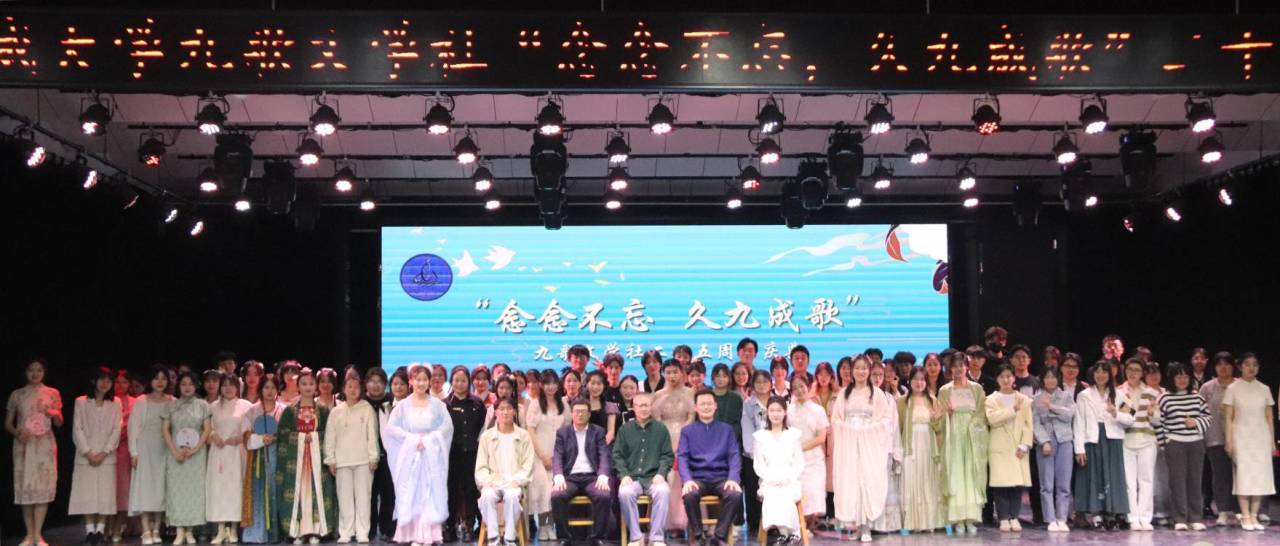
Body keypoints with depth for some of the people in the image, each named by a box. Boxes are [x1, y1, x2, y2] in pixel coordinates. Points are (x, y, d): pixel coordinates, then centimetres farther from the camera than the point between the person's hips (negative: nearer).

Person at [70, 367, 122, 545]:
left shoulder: (115, 403, 7)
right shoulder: (81, 402, 5)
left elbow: (116, 430, 2)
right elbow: (77, 429, 0)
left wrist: (104, 453, -9)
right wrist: (88, 452, -9)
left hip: (106, 456, 1)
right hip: (85, 455, -1)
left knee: (105, 493, -3)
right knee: (86, 493, -3)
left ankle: (100, 529, 3)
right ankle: (90, 530, 1)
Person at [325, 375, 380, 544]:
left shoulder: (367, 409, 4)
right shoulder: (336, 412, 10)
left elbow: (372, 434, 1)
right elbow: (330, 437, 9)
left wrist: (373, 457, -5)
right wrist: (330, 459, 3)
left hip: (363, 460, -2)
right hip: (342, 460, 2)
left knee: (363, 496, -2)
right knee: (345, 498, 3)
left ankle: (362, 533, 2)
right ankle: (345, 533, 8)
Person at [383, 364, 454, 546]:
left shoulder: (437, 404, 6)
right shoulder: (403, 405, 6)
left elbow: (447, 426, -2)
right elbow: (391, 427, -2)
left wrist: (427, 440, -12)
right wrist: (413, 439, -11)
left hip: (432, 455, 0)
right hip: (409, 455, 0)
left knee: (431, 495, -5)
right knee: (411, 495, -3)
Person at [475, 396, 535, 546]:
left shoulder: (523, 436, 10)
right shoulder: (487, 436, 12)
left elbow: (527, 466, 5)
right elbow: (481, 467, 9)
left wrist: (516, 482, -11)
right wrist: (486, 481, -10)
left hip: (514, 484, -1)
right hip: (493, 483, 1)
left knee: (512, 495, -35)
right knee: (487, 495, -33)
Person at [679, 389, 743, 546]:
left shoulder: (726, 429, 15)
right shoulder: (687, 431, 13)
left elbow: (734, 456, 5)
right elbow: (682, 457, 1)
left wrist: (733, 479, -14)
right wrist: (687, 480, -18)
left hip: (721, 477, 1)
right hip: (697, 478, -1)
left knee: (736, 494, -32)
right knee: (689, 495, -34)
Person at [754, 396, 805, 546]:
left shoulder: (794, 434, 13)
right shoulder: (760, 436, 13)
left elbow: (799, 463, 8)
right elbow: (759, 464, 7)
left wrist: (789, 478, -9)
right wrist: (771, 479, -9)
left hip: (790, 481, 0)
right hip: (769, 482, 0)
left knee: (784, 496, -33)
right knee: (771, 496, -32)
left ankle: (783, 531, -24)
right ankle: (791, 533, -28)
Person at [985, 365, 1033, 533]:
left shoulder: (1024, 400, 12)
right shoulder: (991, 399, 8)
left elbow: (1028, 424, 5)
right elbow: (992, 419, -11)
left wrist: (1024, 445, -6)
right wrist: (1013, 410, -11)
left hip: (1018, 448, 2)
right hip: (999, 448, -1)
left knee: (1018, 482, -3)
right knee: (1001, 483, -7)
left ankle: (1014, 517, 5)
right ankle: (1004, 518, -1)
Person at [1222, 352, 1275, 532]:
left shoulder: (1264, 389, 9)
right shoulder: (1233, 389, 1)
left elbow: (1269, 417, 10)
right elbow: (1228, 417, -1)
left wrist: (1272, 441, 5)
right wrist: (1229, 441, -7)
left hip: (1261, 436, 3)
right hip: (1241, 436, -3)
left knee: (1260, 475, 0)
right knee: (1243, 474, -5)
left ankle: (1254, 516, 6)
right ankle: (1245, 517, -1)